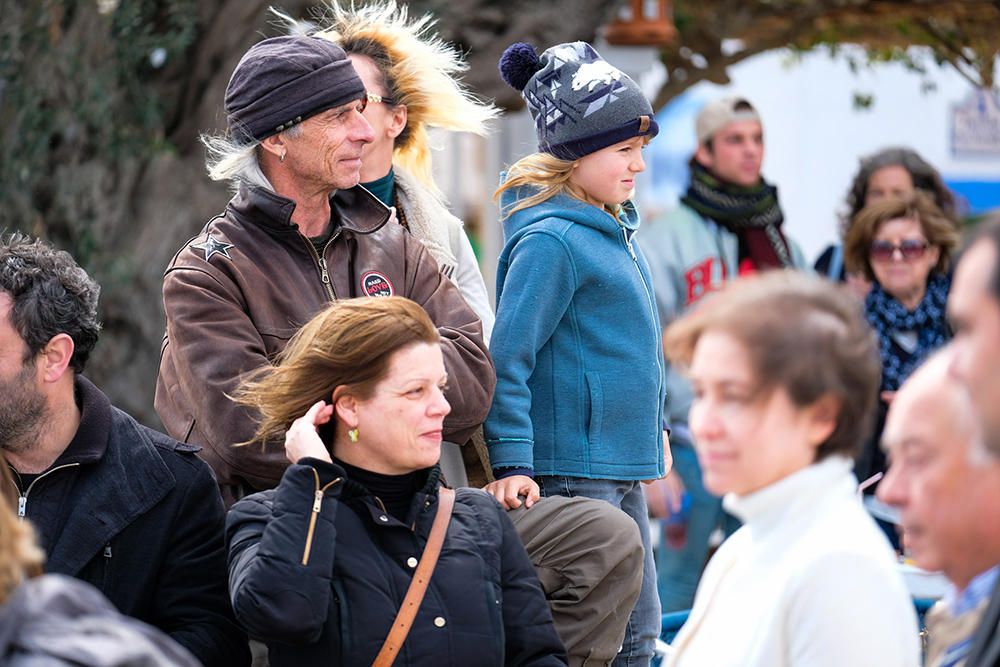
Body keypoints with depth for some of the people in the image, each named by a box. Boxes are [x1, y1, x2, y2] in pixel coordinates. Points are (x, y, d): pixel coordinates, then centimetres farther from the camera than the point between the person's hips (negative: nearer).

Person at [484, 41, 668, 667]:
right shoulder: (550, 239, -16)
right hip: (570, 471, -10)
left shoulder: (614, 227, 12)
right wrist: (512, 463, -22)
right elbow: (507, 357, -18)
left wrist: (654, 426, 25)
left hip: (623, 470, 10)